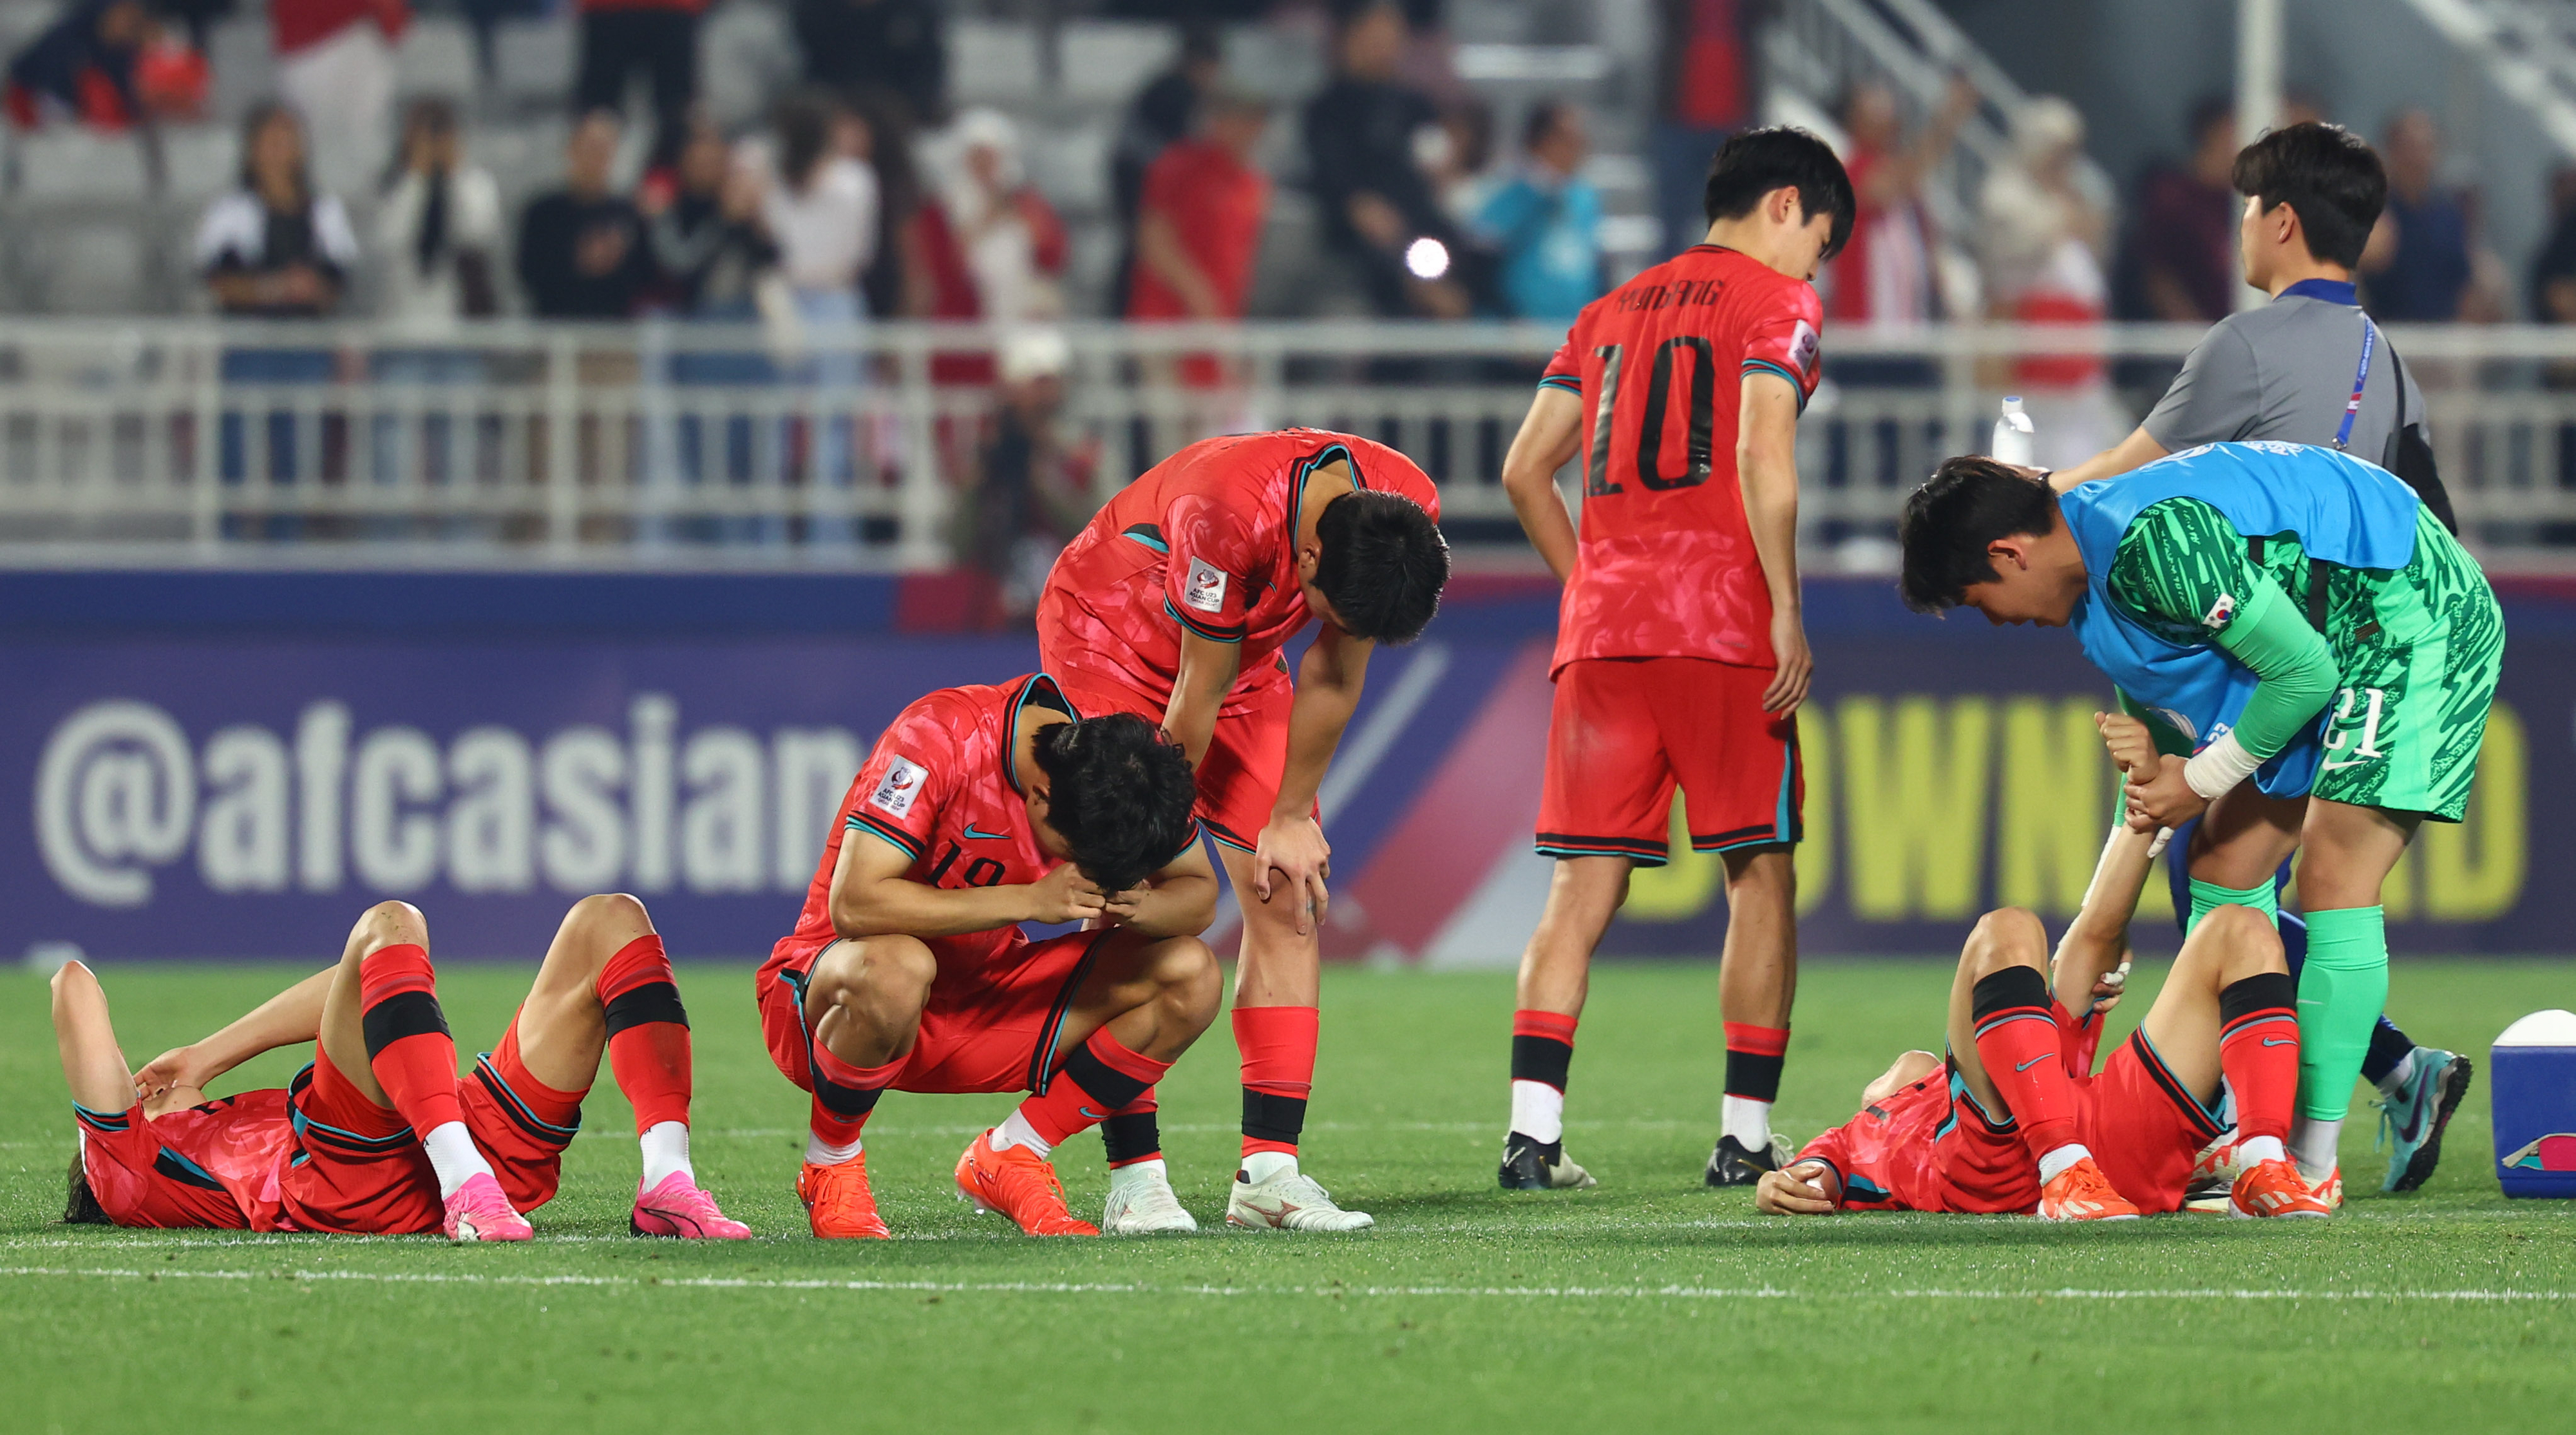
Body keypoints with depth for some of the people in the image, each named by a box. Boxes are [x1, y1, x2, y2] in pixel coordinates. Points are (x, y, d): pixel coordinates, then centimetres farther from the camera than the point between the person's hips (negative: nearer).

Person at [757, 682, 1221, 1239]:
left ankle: (1008, 1160, -2)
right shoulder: (938, 738, -28)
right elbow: (854, 904, -34)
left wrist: (1136, 906, -25)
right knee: (894, 969, -43)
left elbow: (1198, 892, 0)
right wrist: (1030, 900, -36)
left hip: (982, 995, 6)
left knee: (1188, 975, -12)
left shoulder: (1126, 760, -12)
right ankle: (830, 1168, -14)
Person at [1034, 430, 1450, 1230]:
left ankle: (1269, 1168, -5)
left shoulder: (1408, 512, -22)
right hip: (1105, 635, -6)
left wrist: (1291, 818, -5)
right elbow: (1199, 697, -28)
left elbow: (1333, 677, -9)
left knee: (1287, 901, -4)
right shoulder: (1230, 514, -41)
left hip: (1242, 654, 6)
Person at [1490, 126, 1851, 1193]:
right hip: (1723, 625, -5)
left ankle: (1533, 1133, -8)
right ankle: (1745, 1137, 1)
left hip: (1601, 627, 5)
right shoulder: (1776, 303, 3)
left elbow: (1525, 471, 16)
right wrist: (1786, 608, -12)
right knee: (1760, 875, 3)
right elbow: (1764, 455, -12)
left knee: (1584, 885, 2)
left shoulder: (1613, 311, 21)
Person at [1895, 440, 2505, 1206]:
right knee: (2226, 873, 8)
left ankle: (2313, 1167, -13)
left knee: (2334, 878, -16)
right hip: (2328, 643, 11)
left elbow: (2306, 675, -24)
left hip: (2417, 618, -11)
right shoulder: (2093, 566, 2)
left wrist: (2203, 780, -13)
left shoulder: (2156, 542, -30)